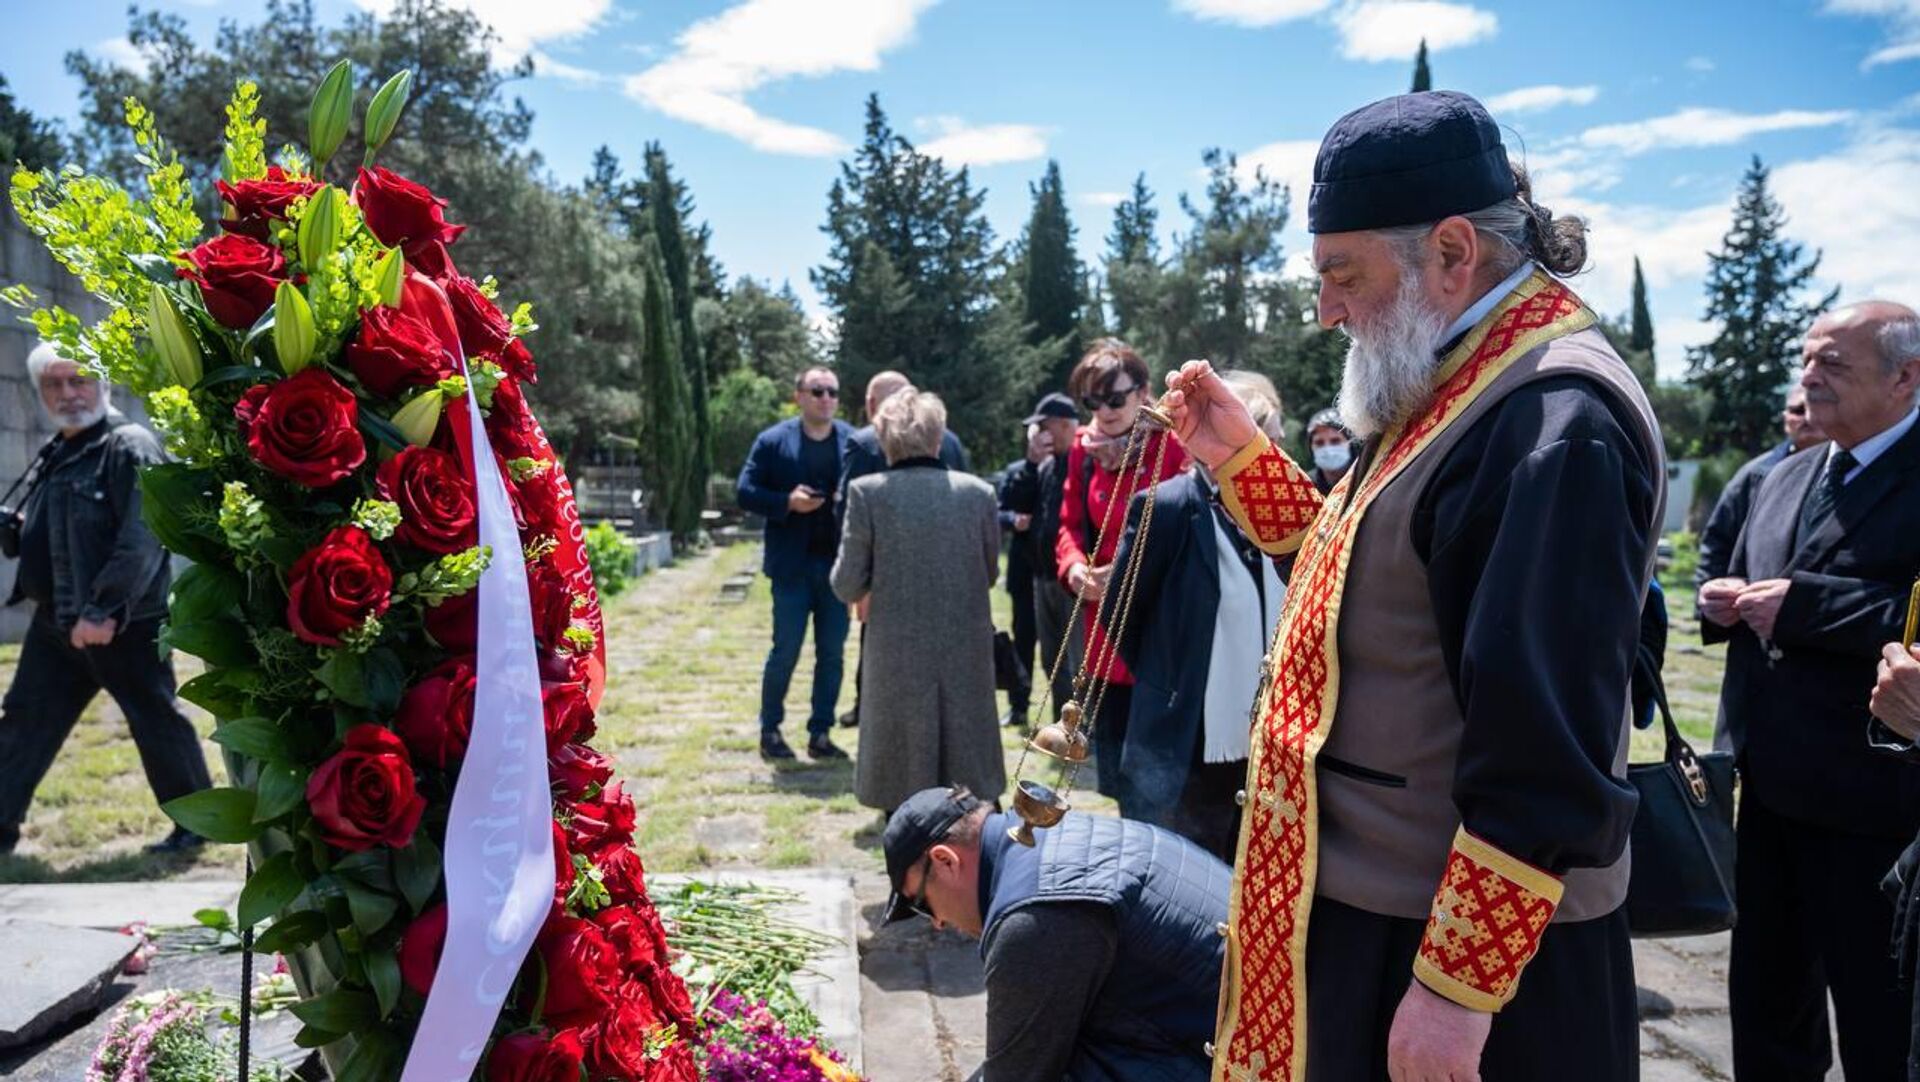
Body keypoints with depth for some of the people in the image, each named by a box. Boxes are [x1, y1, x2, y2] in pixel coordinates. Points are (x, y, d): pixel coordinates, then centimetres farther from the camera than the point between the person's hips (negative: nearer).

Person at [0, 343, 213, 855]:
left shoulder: (131, 447, -12)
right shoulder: (52, 456, 16)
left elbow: (143, 540, -21)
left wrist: (105, 610, -25)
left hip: (124, 623, -8)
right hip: (55, 622, 8)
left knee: (156, 722, 1)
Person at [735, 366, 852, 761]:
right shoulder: (773, 441, -1)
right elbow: (746, 493, -1)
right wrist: (787, 502, -16)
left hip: (837, 563, 2)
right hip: (793, 565, -2)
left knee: (832, 654, 8)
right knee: (785, 651, 3)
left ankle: (820, 734, 18)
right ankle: (770, 730, 19)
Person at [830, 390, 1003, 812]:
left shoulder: (867, 492, -11)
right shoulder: (979, 492, -4)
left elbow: (847, 584, -8)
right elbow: (990, 573, 6)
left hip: (898, 654, -2)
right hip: (965, 652, 2)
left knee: (904, 787, 13)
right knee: (970, 800, 16)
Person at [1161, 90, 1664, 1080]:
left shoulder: (1556, 423, -23)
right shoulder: (1461, 384, 9)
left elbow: (1543, 759, -26)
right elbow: (1367, 575, 18)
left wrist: (1456, 988, -22)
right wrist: (1241, 456, 7)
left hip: (1466, 944, -9)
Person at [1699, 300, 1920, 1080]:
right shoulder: (1785, 478, 13)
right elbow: (1744, 590, 21)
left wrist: (1802, 604, -25)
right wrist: (1724, 601, 0)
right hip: (1770, 784, 8)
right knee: (1765, 995, 20)